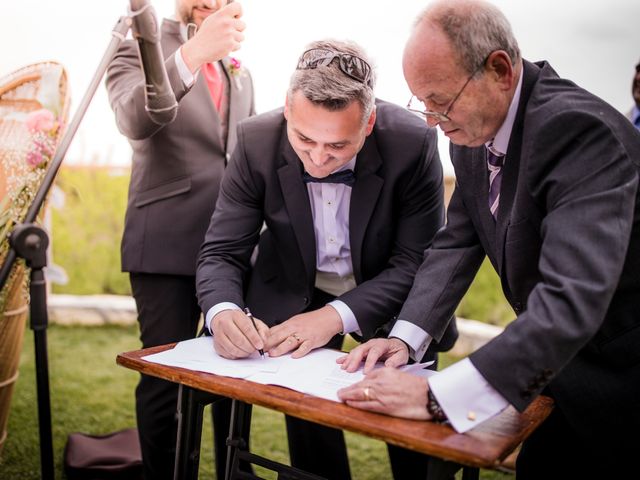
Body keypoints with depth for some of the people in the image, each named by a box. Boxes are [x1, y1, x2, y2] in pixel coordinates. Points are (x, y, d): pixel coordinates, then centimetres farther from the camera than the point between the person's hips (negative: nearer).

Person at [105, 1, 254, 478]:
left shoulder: (240, 73, 18)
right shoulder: (139, 50, 1)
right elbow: (134, 120, -20)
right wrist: (192, 53, -34)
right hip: (167, 243, -5)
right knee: (165, 377, 1)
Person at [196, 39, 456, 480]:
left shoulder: (413, 142, -25)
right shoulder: (257, 142, -20)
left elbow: (417, 261, -20)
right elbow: (222, 253, -14)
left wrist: (336, 316, -33)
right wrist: (222, 312, -36)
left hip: (389, 294, -1)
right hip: (295, 293, 1)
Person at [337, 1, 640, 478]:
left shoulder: (580, 129, -30)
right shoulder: (473, 130, -6)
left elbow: (573, 300, -39)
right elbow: (457, 242, -1)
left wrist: (437, 396, -41)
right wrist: (405, 336, -15)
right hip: (560, 367, 7)